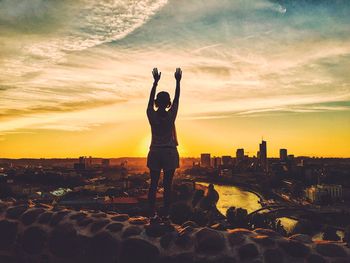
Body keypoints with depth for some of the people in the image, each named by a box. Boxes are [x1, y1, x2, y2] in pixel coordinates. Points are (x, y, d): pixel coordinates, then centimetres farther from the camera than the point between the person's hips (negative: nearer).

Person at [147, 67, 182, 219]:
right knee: (167, 185, 1)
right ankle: (166, 214, 4)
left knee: (153, 184, 5)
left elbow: (150, 98, 9)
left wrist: (156, 81, 18)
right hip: (170, 153, -1)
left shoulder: (152, 115, -5)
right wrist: (178, 81, 14)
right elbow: (177, 99, 4)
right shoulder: (171, 115, -8)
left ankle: (152, 214, 6)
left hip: (155, 153, 2)